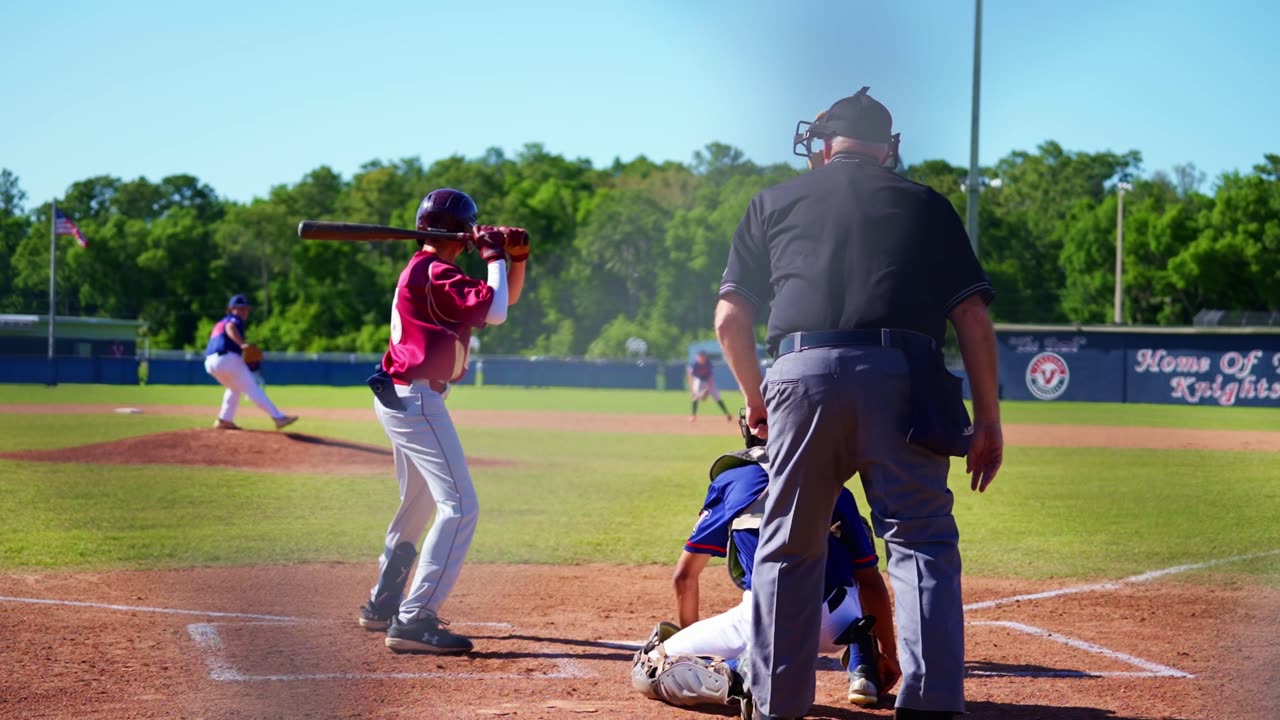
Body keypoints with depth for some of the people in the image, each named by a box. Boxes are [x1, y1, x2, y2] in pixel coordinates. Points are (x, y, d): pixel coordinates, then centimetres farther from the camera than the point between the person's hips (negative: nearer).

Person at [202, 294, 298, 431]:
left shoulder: (220, 324, 30)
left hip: (210, 363, 8)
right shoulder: (234, 319, 4)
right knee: (252, 388, -10)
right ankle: (278, 417, -15)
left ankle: (224, 420, 25)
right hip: (228, 359, -8)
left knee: (235, 388, 31)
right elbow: (230, 328, -19)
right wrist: (242, 344, -35)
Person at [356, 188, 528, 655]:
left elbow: (505, 299, 21)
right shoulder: (434, 273, -14)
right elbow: (495, 312, -22)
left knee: (418, 505, 24)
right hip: (416, 400, -11)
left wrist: (516, 259, 5)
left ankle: (383, 605, 33)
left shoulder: (425, 270, 17)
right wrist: (496, 257, -10)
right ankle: (413, 621, -20)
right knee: (460, 506, -15)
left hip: (400, 399, 11)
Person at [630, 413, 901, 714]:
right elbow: (871, 582, 23)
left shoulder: (730, 479, 22)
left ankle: (736, 676, -16)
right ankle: (863, 671, 12)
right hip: (837, 625, 2)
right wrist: (889, 655, 35)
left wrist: (692, 641, 41)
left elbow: (684, 577, 25)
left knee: (648, 672, 12)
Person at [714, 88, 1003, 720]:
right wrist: (988, 421, 12)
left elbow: (730, 320, 14)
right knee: (923, 542, 1)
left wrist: (756, 401, 27)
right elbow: (973, 318, 10)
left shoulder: (774, 203, 21)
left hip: (801, 377, 1)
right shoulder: (925, 204, 19)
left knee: (787, 550, 11)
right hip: (900, 381, -1)